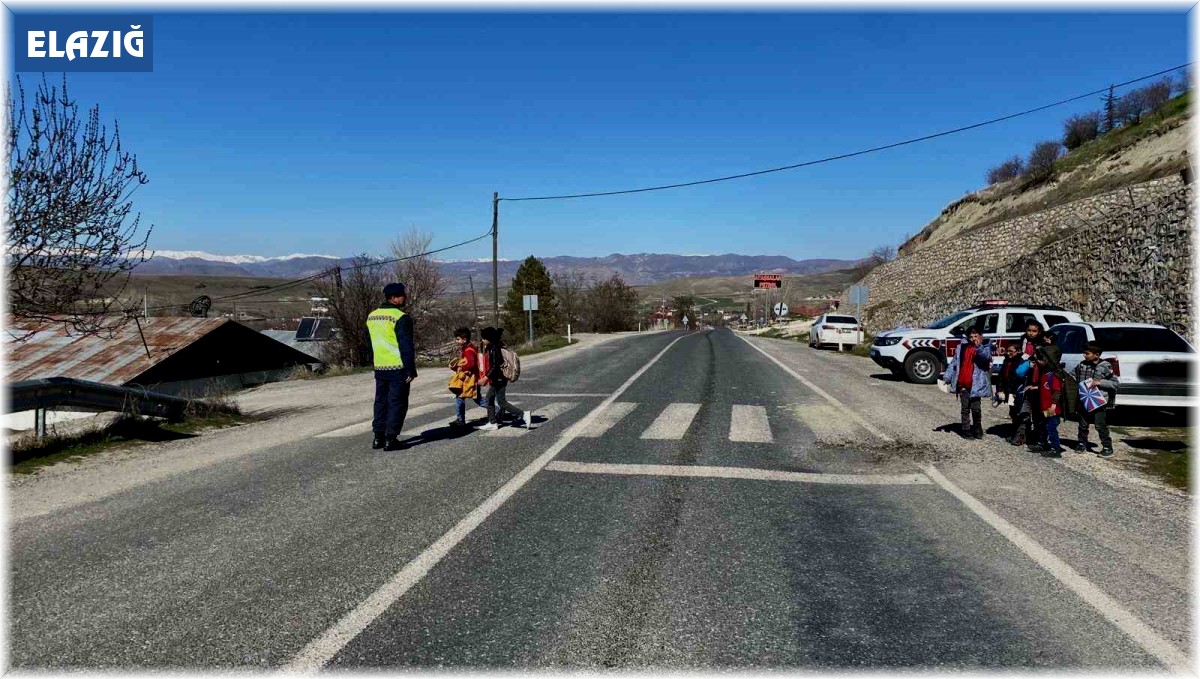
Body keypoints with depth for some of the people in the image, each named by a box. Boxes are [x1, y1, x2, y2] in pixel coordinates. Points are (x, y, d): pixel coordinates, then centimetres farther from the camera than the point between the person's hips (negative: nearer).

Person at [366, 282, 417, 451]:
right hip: (398, 368, -7)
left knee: (381, 402, 15)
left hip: (380, 368, 7)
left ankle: (378, 437, 17)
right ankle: (390, 439, 0)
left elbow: (370, 344, 18)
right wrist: (411, 370, -14)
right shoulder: (401, 318, -14)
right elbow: (406, 347, -17)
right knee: (397, 403, 0)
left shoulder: (371, 316, 11)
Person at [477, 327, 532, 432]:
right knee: (489, 399, 15)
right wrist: (486, 378, 20)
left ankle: (523, 415, -9)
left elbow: (495, 367, -24)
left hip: (499, 379, -10)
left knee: (501, 401, -8)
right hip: (495, 380, 10)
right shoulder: (490, 348, 10)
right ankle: (492, 423, 22)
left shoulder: (494, 349, -19)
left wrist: (486, 377, -24)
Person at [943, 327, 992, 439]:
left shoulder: (985, 348, 3)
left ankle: (977, 428, 18)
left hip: (976, 384, -2)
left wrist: (978, 346, -22)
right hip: (962, 384, 3)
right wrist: (947, 377, 5)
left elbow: (985, 357, -20)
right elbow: (953, 363, 11)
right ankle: (966, 430, 16)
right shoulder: (961, 348, 9)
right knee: (965, 408, 8)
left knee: (976, 408, -3)